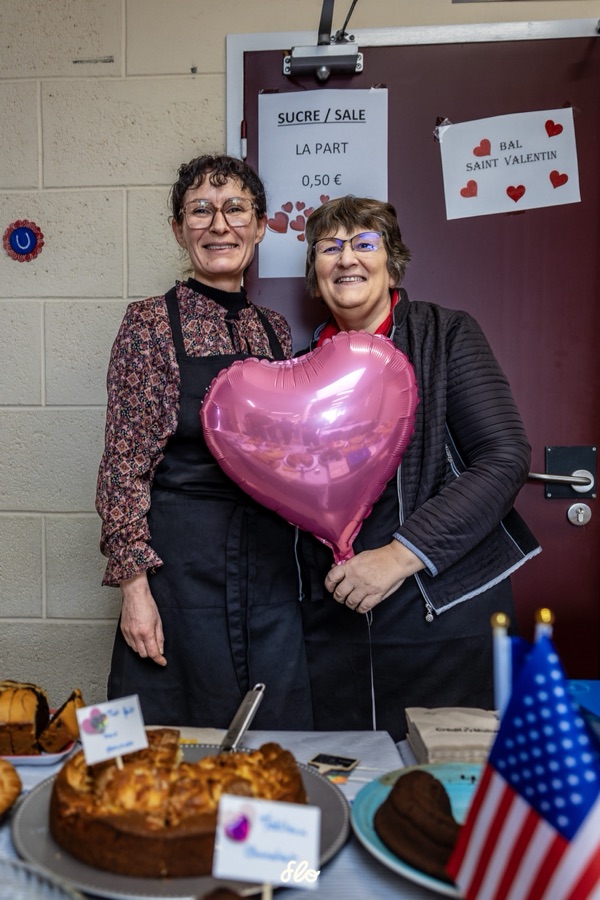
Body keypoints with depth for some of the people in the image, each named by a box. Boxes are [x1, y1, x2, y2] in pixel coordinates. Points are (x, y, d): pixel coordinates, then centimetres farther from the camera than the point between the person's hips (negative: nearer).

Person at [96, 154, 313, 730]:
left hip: (272, 564, 5)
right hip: (180, 561, -4)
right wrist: (133, 582, -13)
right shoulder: (151, 321, -5)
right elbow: (125, 461, -8)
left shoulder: (274, 330, 9)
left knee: (276, 734, 15)